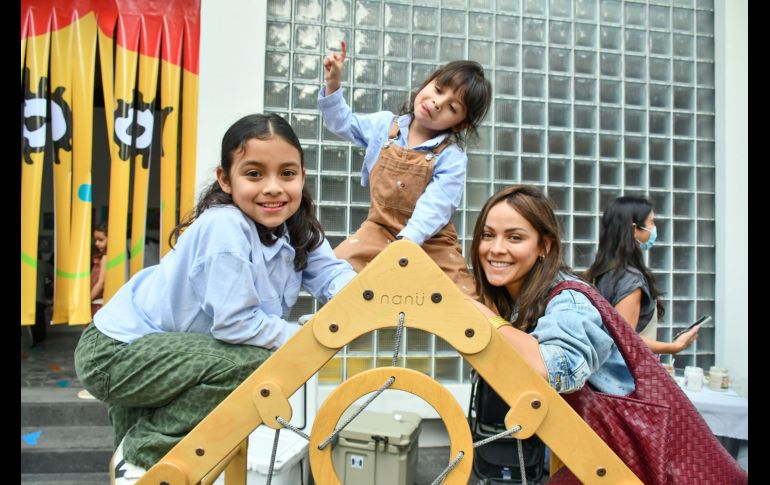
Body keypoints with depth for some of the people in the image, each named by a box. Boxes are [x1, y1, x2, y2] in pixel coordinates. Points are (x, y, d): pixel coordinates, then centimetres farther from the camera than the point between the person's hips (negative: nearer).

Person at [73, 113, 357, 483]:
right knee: (255, 362, -26)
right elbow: (234, 323, -30)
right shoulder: (225, 227, -28)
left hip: (155, 346, 9)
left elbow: (329, 271, -8)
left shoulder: (297, 229, -3)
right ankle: (141, 455, -5)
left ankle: (139, 419, 41)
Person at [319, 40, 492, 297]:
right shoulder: (385, 125, 1)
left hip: (429, 241, -2)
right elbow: (344, 122, 18)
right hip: (380, 229, 3)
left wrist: (406, 242, -37)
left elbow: (433, 209, -23)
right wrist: (333, 84, 4)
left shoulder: (452, 158, -14)